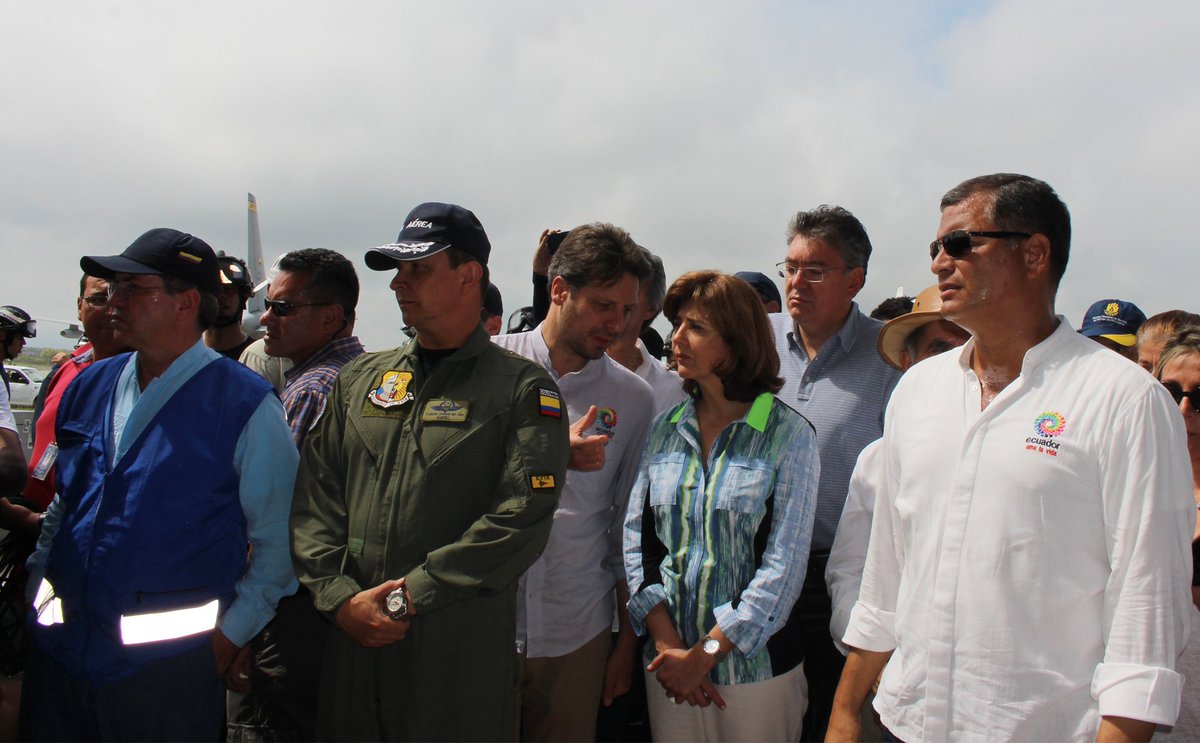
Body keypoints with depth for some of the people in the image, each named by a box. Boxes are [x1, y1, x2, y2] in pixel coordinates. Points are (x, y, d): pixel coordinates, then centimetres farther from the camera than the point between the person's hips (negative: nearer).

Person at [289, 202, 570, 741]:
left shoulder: (523, 389, -5)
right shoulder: (360, 379, 11)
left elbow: (523, 518, -15)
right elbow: (315, 495, 8)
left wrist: (409, 595, -15)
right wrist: (339, 595, -6)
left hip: (463, 651, -4)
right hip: (351, 636, 4)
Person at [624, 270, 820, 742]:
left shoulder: (790, 436, -8)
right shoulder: (664, 429, 3)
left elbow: (784, 568, -12)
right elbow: (636, 540, 2)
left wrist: (704, 655, -13)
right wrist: (668, 645, -9)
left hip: (755, 669, -3)